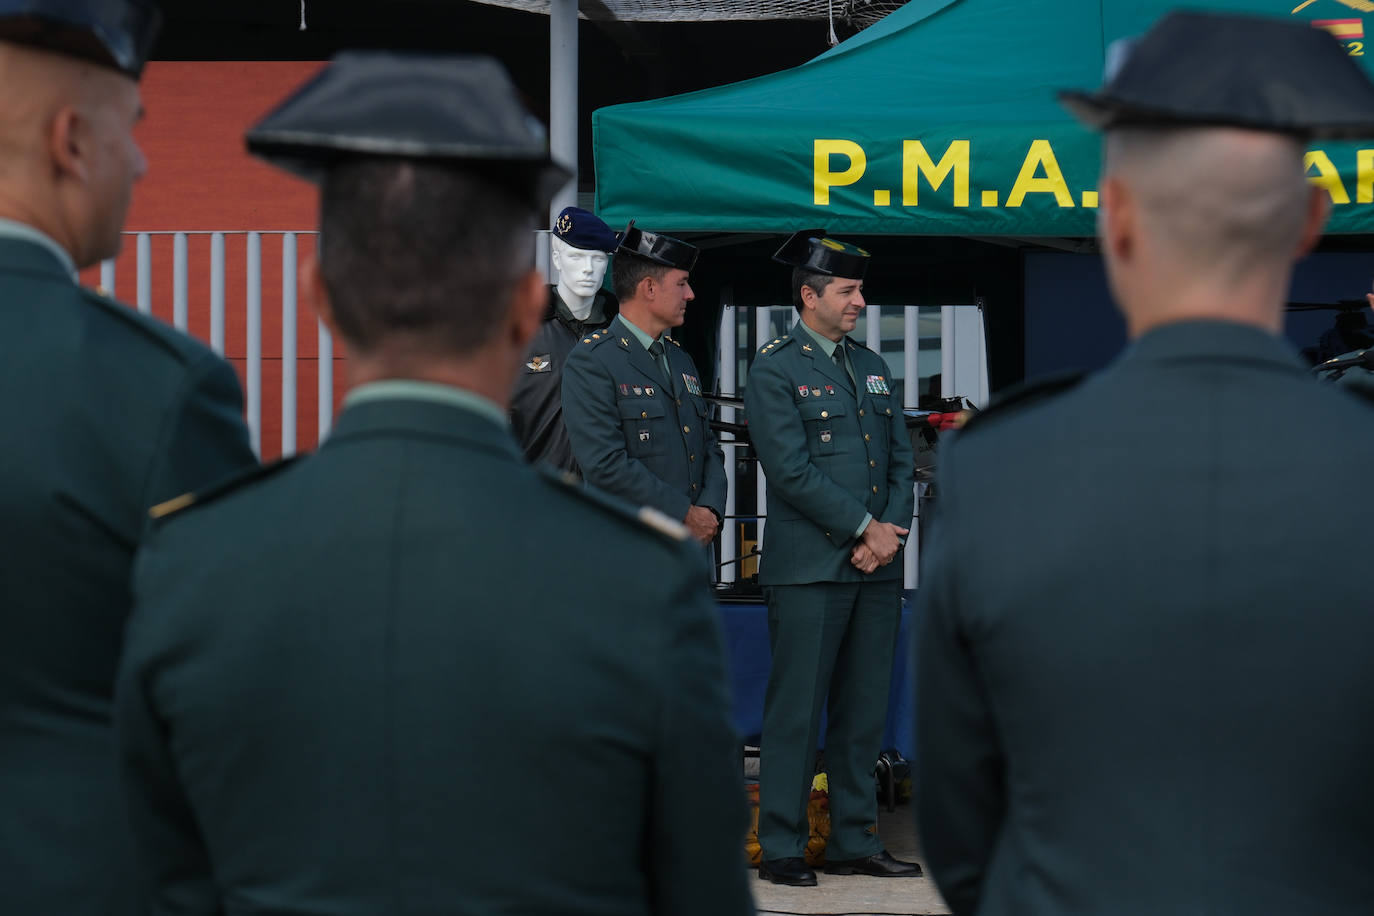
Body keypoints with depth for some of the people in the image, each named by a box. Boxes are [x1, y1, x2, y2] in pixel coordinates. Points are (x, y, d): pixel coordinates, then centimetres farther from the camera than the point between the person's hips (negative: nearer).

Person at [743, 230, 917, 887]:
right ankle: (780, 849, 2)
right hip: (809, 568, -6)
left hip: (877, 569, 7)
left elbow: (901, 461, 15)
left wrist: (891, 533, -2)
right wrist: (865, 529, -12)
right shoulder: (774, 370, -4)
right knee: (796, 711, -3)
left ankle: (853, 843, 15)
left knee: (864, 711, 9)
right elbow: (793, 470, -12)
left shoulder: (870, 366, 18)